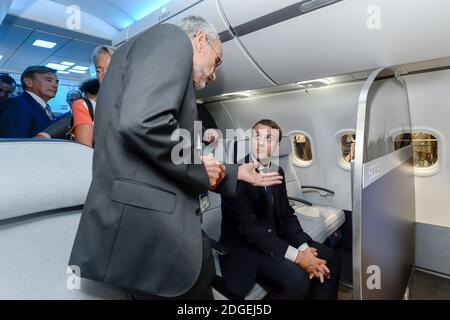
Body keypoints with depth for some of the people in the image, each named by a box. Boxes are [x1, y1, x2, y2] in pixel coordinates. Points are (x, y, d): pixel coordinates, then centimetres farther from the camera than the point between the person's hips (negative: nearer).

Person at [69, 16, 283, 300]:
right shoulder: (171, 38, -3)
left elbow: (176, 167, 22)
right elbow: (141, 122, -25)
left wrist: (237, 173, 27)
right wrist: (198, 168, -8)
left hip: (157, 222, 10)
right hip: (145, 221, -10)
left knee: (198, 288, 22)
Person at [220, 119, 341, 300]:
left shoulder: (277, 171, 5)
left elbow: (286, 215, 5)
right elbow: (249, 226, -24)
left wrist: (304, 248, -12)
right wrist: (296, 256, -24)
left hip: (275, 238, 7)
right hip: (243, 246, -7)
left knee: (329, 259, -1)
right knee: (297, 278, -26)